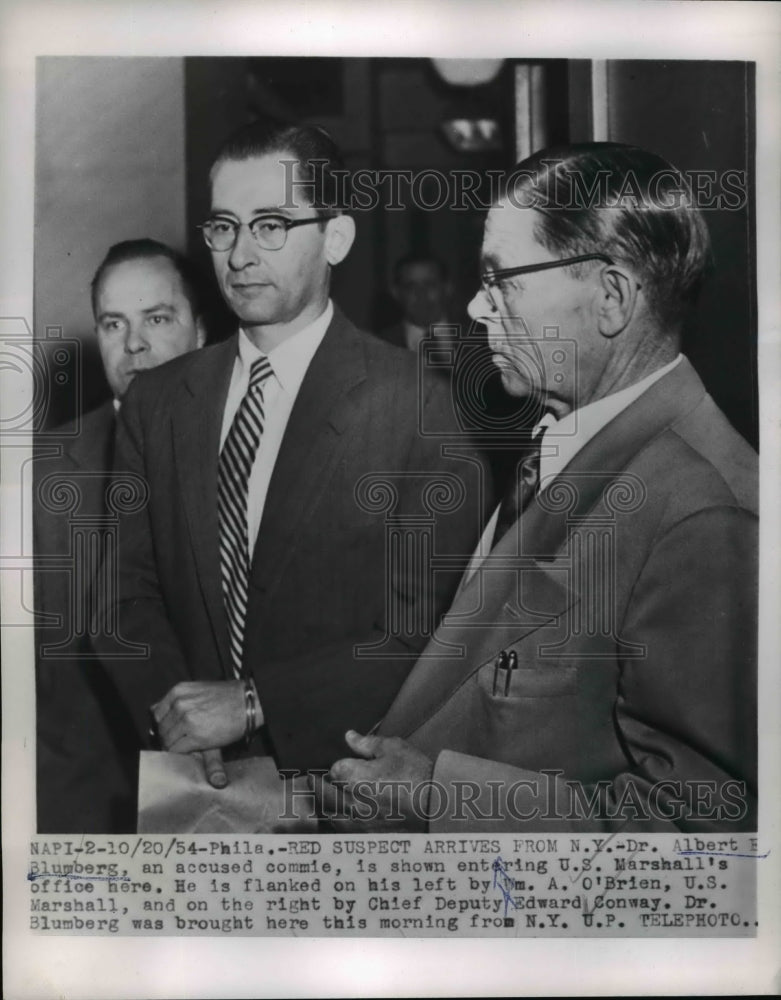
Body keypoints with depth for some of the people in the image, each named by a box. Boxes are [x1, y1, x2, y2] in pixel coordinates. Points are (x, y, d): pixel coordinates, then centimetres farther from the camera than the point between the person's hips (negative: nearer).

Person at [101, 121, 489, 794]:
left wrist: (253, 703, -14)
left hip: (346, 776, -2)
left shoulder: (419, 405, -8)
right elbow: (129, 588, 5)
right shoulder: (156, 403, 6)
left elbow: (425, 632, -11)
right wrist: (171, 707, -12)